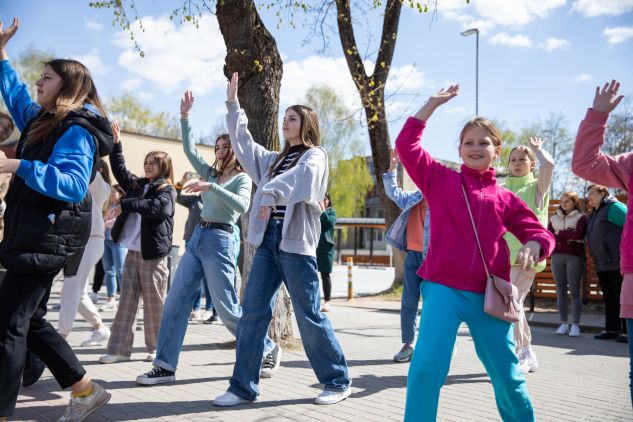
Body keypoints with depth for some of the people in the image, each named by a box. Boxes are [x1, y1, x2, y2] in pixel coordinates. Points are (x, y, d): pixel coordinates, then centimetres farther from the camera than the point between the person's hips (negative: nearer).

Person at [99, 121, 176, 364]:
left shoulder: (166, 190, -3)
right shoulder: (136, 185, 16)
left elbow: (157, 207, -22)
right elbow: (119, 169, 24)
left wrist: (126, 204, -20)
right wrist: (115, 143, 17)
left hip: (153, 255, -6)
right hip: (132, 252, 6)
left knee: (153, 303, 0)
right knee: (126, 301, 4)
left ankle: (156, 348, 12)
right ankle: (119, 349, 6)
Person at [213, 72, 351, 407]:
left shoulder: (315, 155, 2)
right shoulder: (275, 159, 22)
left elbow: (300, 176, -20)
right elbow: (243, 144, 18)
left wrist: (271, 192, -33)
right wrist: (233, 105, 15)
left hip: (296, 242, -7)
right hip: (268, 239, 7)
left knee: (309, 316, -2)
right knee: (252, 311, 1)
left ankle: (338, 381, 13)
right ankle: (243, 386, 8)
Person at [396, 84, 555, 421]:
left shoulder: (505, 199, 9)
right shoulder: (441, 180, 6)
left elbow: (540, 233, 10)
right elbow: (407, 144, 2)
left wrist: (532, 246, -13)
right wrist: (433, 104, 4)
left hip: (488, 295, 2)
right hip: (443, 289, -2)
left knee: (507, 375, 9)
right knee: (427, 367, -15)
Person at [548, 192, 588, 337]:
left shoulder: (581, 217, 4)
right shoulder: (554, 218, 15)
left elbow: (578, 234, -12)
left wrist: (559, 233, -3)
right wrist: (569, 237, -8)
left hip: (575, 257, -4)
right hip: (557, 256, 4)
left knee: (574, 292, -4)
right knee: (561, 291, 3)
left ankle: (575, 324, -2)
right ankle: (564, 323, 7)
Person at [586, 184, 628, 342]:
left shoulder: (614, 207, -7)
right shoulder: (594, 213, 20)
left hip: (617, 263, -9)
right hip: (602, 265, 9)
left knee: (622, 298, -4)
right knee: (609, 298, 11)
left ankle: (627, 331, 0)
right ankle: (611, 329, 17)